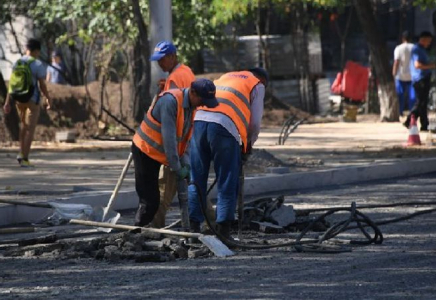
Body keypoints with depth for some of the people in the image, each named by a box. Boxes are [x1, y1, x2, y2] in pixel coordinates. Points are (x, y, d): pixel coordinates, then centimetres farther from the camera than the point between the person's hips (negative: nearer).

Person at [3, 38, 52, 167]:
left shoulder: (17, 63, 3)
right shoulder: (38, 65, -13)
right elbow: (42, 85, -12)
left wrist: (7, 102, 2)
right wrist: (48, 98, 4)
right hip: (33, 99, -6)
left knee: (24, 124, 26)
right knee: (30, 128, -1)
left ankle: (22, 153, 18)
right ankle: (25, 159, -6)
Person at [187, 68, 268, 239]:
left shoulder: (225, 77, 34)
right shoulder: (258, 86, 17)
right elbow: (255, 122, 10)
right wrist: (249, 143, 30)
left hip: (198, 120, 5)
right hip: (225, 127, -5)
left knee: (197, 180, 10)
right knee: (227, 183, 3)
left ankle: (193, 227, 8)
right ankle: (223, 230, -1)